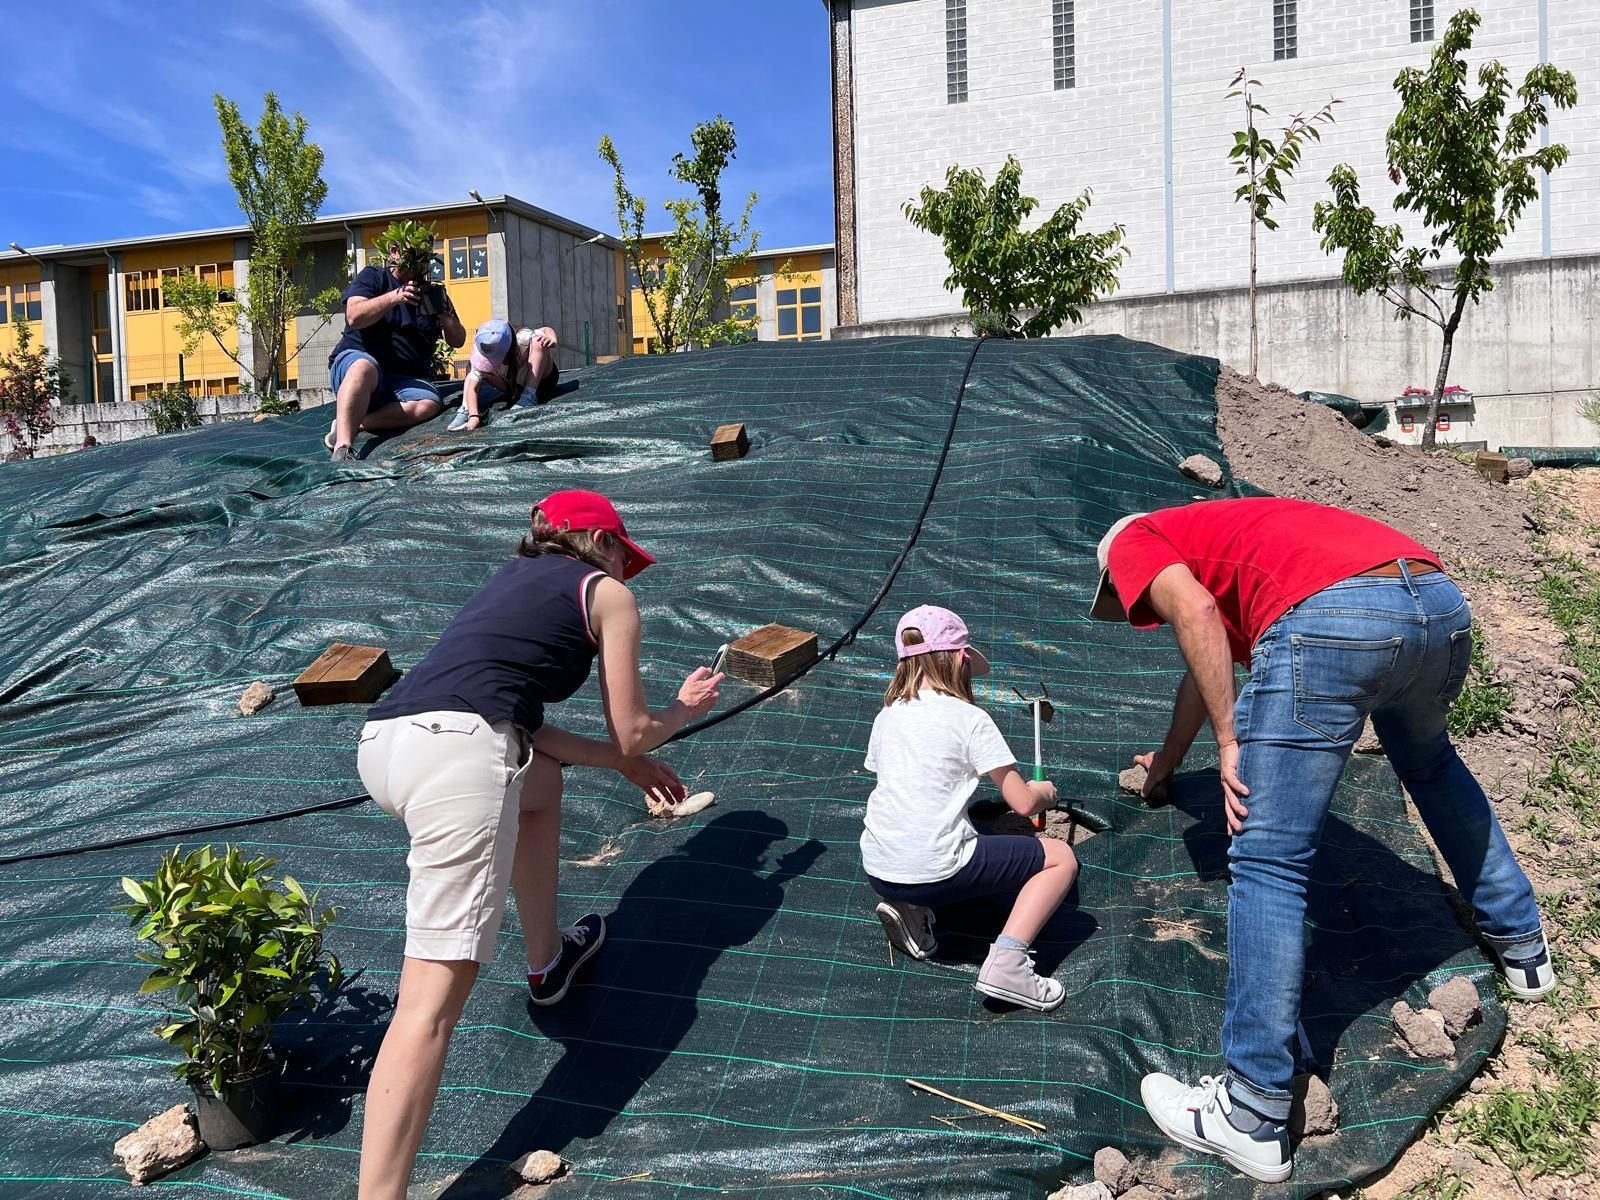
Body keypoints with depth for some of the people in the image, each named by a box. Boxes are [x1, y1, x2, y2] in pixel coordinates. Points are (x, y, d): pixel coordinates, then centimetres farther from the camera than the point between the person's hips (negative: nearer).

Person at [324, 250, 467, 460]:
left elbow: (457, 341, 11)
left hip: (406, 380, 3)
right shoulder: (373, 276, 7)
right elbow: (354, 317, -10)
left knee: (429, 404, -31)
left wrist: (445, 314, -11)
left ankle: (348, 426, -30)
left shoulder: (432, 292, 16)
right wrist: (394, 298, -22)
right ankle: (342, 447, -52)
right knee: (364, 367, -40)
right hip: (356, 360, -3)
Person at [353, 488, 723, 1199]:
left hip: (381, 741, 8)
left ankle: (547, 960, 44)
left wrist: (627, 764, 39)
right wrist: (687, 709, 35)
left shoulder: (513, 578, 32)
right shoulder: (607, 593, 14)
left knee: (542, 780, 34)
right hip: (457, 749, -8)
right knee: (435, 996, -8)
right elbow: (631, 733, 14)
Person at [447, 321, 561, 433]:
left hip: (541, 379, -3)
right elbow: (472, 388, -29)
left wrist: (551, 339, -40)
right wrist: (474, 416, -44)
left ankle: (529, 398, -33)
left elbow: (546, 330, -17)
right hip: (511, 386, 3)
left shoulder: (523, 339, -34)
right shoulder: (483, 358, -26)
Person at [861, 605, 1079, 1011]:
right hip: (936, 874, -6)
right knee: (1061, 858, 9)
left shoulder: (887, 715, 11)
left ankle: (909, 909, 12)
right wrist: (1045, 792, 20)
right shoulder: (969, 718, -5)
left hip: (877, 871, 6)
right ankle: (1006, 959, -8)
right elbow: (1023, 803, -4)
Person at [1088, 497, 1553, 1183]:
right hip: (1442, 601, 9)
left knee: (1268, 863, -2)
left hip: (1330, 616, -8)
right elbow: (1209, 670, 54)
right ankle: (1521, 945, 52)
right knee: (1429, 762, 38)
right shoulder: (1220, 541, 41)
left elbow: (1194, 611, -4)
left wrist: (1231, 743, -1)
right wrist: (1166, 763, 69)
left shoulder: (1133, 541, 20)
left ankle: (1252, 1118, 2)